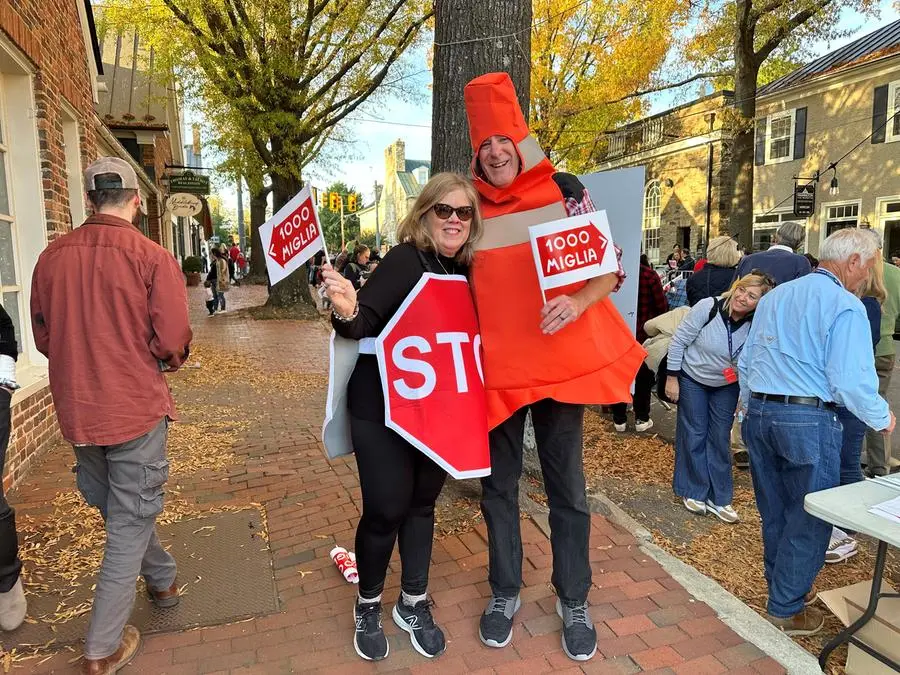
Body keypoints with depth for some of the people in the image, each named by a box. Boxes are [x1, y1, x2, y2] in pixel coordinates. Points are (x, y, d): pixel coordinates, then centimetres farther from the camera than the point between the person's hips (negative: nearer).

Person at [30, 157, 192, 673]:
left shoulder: (52, 255, -1)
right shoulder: (153, 257, -16)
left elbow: (42, 336, 8)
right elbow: (173, 342, -18)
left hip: (77, 411, 5)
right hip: (136, 408, -5)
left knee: (119, 508, 25)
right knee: (130, 521, 8)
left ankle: (163, 580, 46)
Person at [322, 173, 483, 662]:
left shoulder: (465, 272, 3)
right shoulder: (405, 260, -16)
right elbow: (364, 323, -23)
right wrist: (346, 312, -44)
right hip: (383, 408, -6)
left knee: (422, 503, 15)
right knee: (386, 508, 1)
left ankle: (413, 603, 33)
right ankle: (368, 606, 26)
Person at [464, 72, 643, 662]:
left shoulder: (564, 192, -1)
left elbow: (610, 267, -1)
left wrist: (576, 303, -21)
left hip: (561, 360, -1)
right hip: (496, 367, 2)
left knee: (567, 486, 9)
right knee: (500, 484, 12)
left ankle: (574, 603, 28)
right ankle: (505, 593, 32)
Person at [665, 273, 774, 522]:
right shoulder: (708, 307, -26)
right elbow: (679, 340, -17)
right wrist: (672, 377, -13)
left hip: (727, 386, 2)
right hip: (692, 378, -2)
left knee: (720, 439, 7)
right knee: (694, 435, 4)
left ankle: (719, 498, 19)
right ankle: (694, 493, 19)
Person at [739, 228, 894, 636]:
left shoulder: (774, 296, 13)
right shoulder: (845, 306, -10)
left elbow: (745, 363, 16)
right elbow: (852, 381, -15)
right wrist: (882, 418, 4)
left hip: (758, 413, 7)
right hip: (807, 419, -7)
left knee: (774, 509, 19)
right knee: (809, 516, 7)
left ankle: (782, 585, 36)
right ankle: (787, 609, 17)